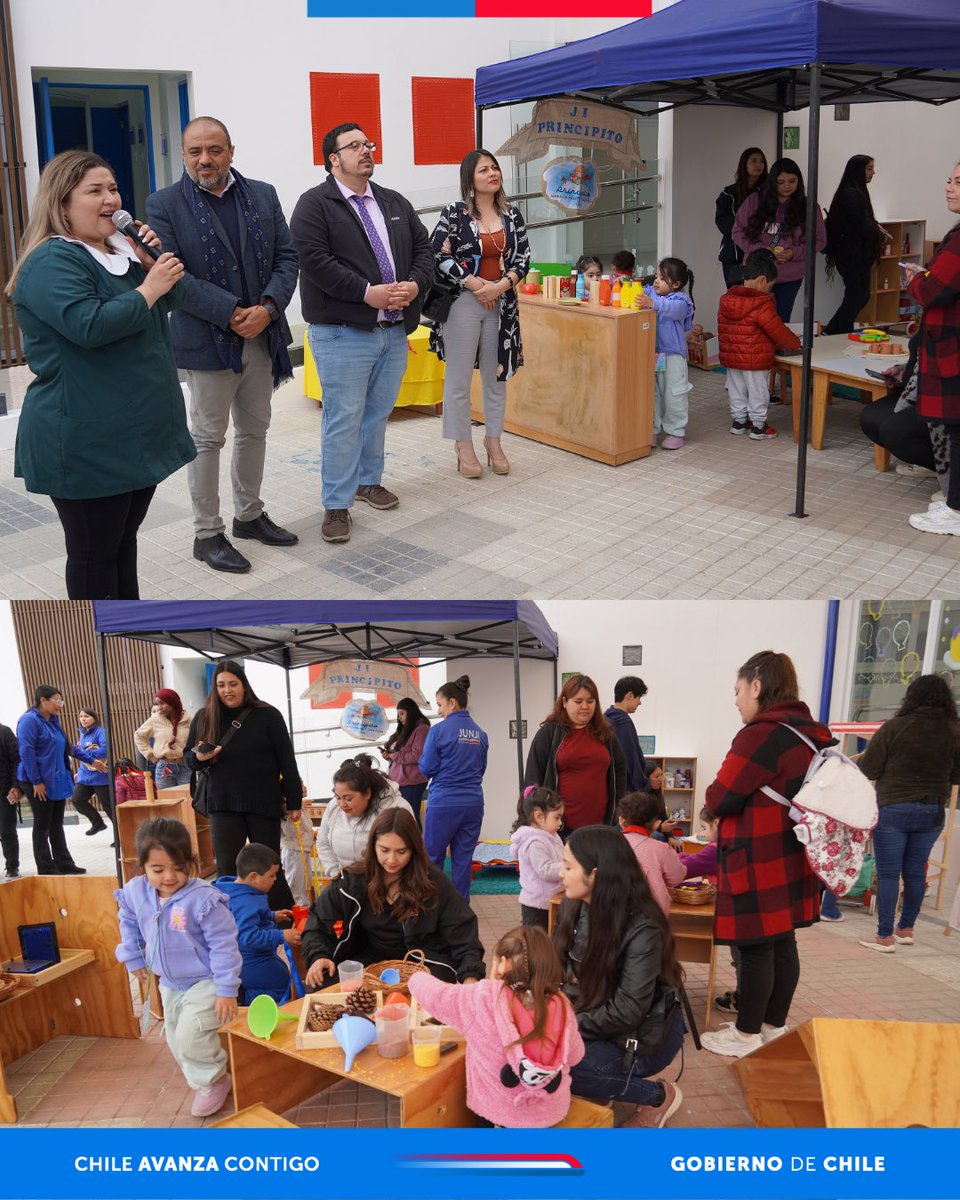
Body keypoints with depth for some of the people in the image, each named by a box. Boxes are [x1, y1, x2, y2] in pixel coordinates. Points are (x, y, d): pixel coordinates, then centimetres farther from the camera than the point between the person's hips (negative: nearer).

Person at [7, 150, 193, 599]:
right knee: (94, 553, 3)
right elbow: (89, 325, -30)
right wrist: (147, 290, -20)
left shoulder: (118, 247, 13)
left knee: (124, 539, 19)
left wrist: (152, 261, 0)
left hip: (137, 433, 9)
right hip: (87, 442, -9)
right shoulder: (52, 262, -16)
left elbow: (169, 299, 19)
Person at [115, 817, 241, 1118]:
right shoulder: (135, 893, -13)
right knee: (175, 1038, 16)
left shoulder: (203, 898, -30)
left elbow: (223, 946, -24)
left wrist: (227, 990, -21)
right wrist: (134, 959, 16)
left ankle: (213, 1082, 11)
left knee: (190, 1035, -15)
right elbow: (129, 923, 11)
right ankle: (200, 1077, 40)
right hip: (169, 982, 7)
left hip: (205, 981, -7)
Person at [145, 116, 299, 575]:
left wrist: (267, 308, -15)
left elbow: (286, 258, 3)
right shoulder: (164, 205, -6)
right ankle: (207, 534, 13)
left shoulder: (262, 195, 6)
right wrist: (231, 313, -20)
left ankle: (249, 515, 31)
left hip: (262, 336, 5)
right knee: (208, 438, 3)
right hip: (206, 342, -4)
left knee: (254, 431, 15)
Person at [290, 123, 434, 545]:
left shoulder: (395, 203, 16)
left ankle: (368, 480, 33)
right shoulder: (315, 204, -5)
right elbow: (315, 261, -16)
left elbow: (423, 248, 15)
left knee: (378, 414, 16)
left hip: (394, 331, 6)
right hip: (343, 333, -6)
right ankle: (336, 504, 3)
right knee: (343, 420, -4)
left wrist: (416, 284, -7)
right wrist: (368, 292, -21)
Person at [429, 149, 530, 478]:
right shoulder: (454, 214, -6)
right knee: (459, 378, 1)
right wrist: (474, 283, -16)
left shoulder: (512, 215, 7)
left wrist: (502, 285, -12)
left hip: (502, 304, 4)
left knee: (496, 376, 11)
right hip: (462, 303, -4)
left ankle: (494, 443, 23)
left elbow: (523, 256, 5)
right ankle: (464, 448, 12)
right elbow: (438, 255, -10)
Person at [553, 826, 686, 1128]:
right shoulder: (573, 907, -5)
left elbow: (626, 1013, -26)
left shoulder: (642, 930, -26)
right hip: (590, 1019, 7)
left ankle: (658, 1095, -4)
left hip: (642, 1034, -7)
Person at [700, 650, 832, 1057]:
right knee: (782, 943, 16)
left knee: (756, 948, 2)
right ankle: (774, 1026, 27)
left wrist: (715, 800, 6)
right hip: (791, 860, 9)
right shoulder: (809, 733, 8)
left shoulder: (762, 734, -19)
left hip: (758, 865, -9)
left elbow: (719, 799, -15)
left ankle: (746, 1035, 13)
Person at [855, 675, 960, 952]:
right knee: (915, 871, 16)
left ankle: (885, 937, 4)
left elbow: (868, 769, -9)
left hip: (893, 809, -4)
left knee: (888, 873, 2)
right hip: (933, 812, 4)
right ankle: (906, 929, 27)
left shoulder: (894, 728, -12)